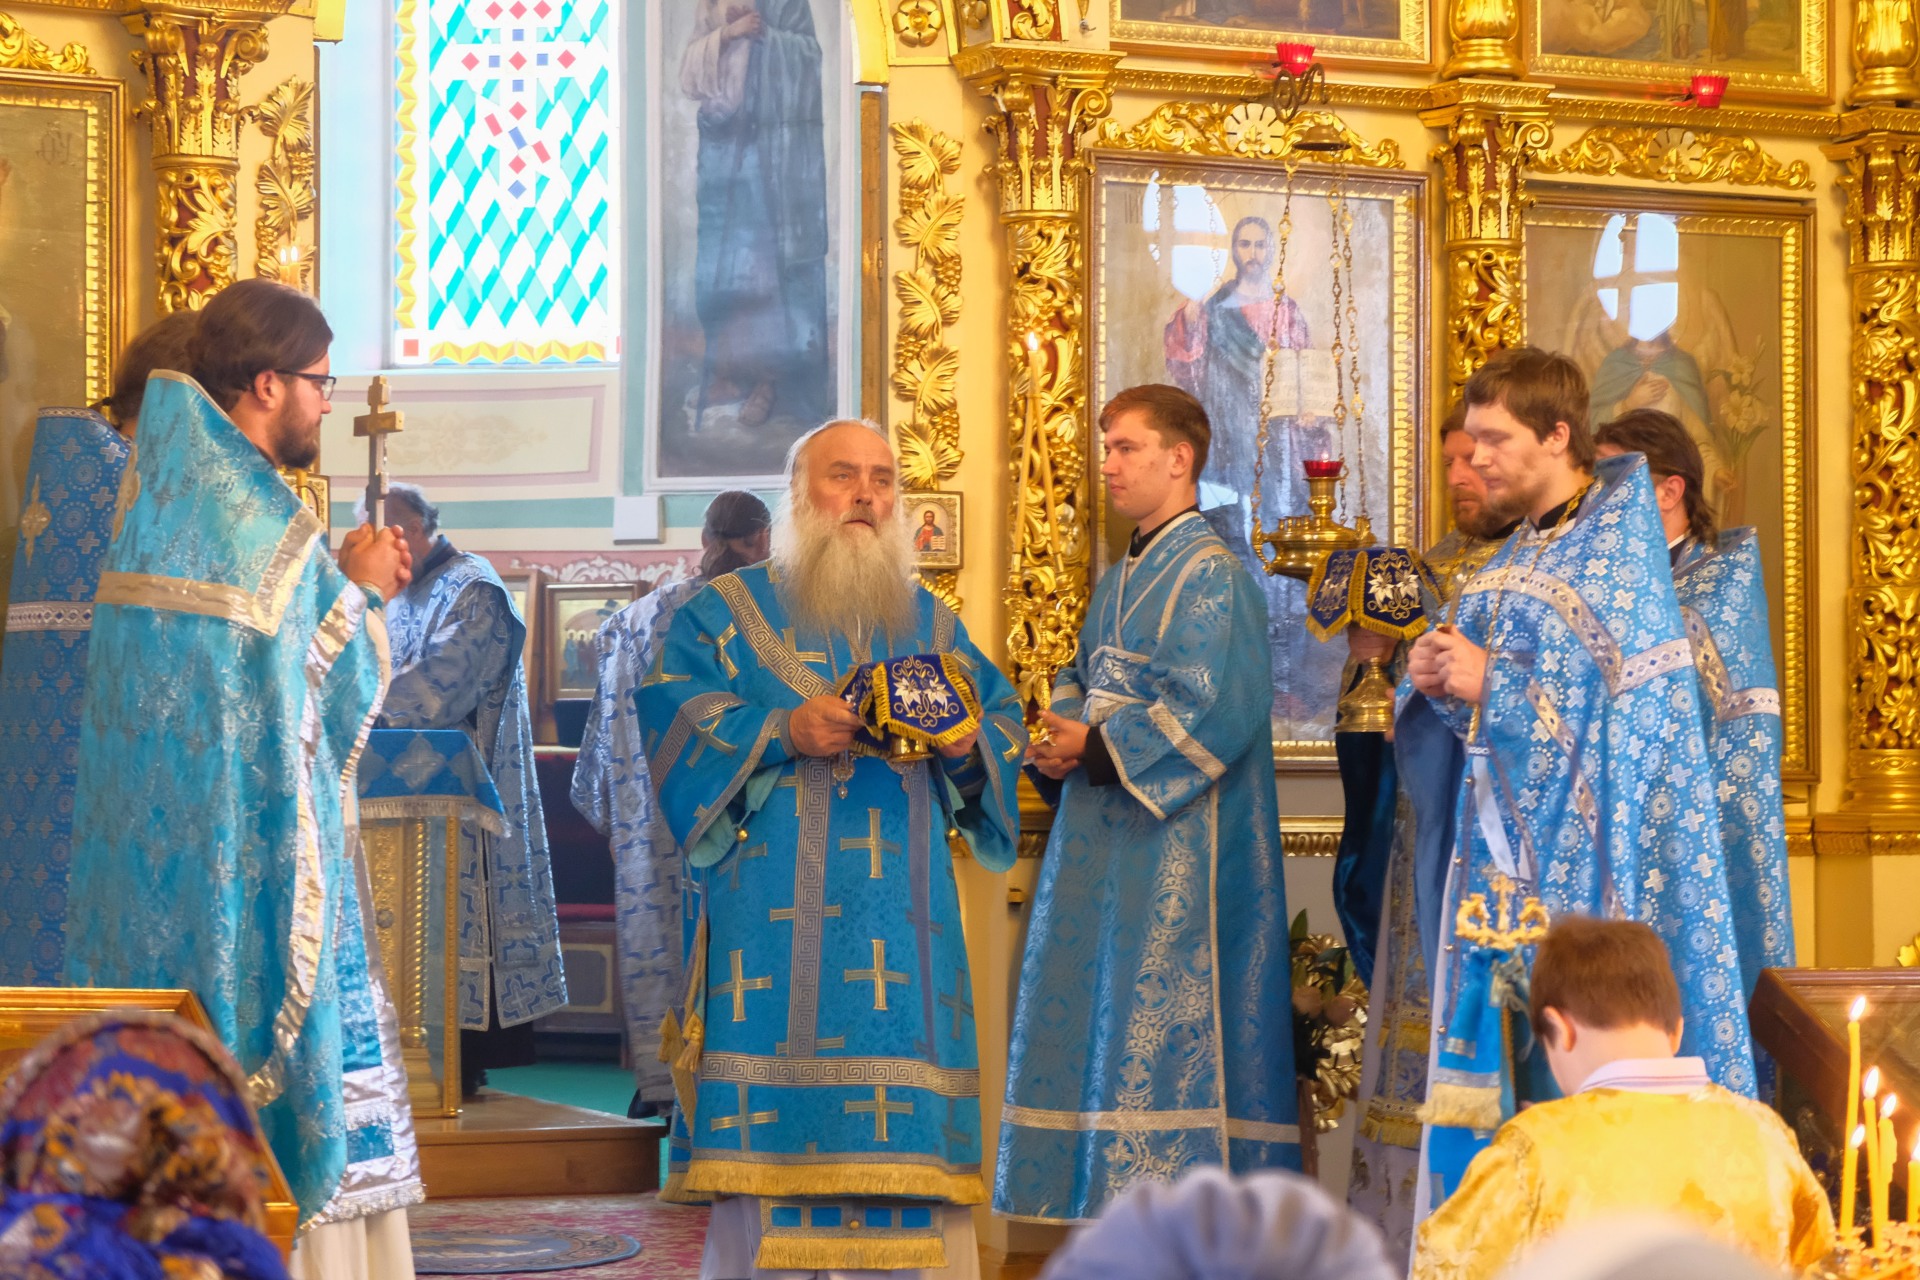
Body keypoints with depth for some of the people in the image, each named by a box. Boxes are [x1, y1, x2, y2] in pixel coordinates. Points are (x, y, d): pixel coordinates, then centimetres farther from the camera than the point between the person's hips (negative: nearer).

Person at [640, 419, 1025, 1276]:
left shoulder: (932, 623, 20)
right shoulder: (726, 611, 10)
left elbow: (1003, 716, 15)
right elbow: (673, 714, -2)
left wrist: (967, 746, -8)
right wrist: (780, 731, -17)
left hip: (902, 910, 3)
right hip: (772, 911, -3)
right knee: (773, 1102, -10)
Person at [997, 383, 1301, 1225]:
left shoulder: (1211, 577, -12)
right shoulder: (1120, 579, 17)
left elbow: (1214, 711, -21)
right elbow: (1081, 683, 24)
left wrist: (1097, 747, -16)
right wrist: (1059, 741, 2)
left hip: (1176, 835, -10)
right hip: (1100, 832, 10)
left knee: (1161, 1017, -10)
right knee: (1094, 1013, 9)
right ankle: (1107, 1195, 14)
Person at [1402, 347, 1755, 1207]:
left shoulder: (1621, 547, -9)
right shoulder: (1516, 554, 15)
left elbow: (1628, 710, -16)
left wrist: (1491, 685, -16)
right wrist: (1434, 682, -3)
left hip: (1571, 860, -7)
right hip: (1497, 848, 7)